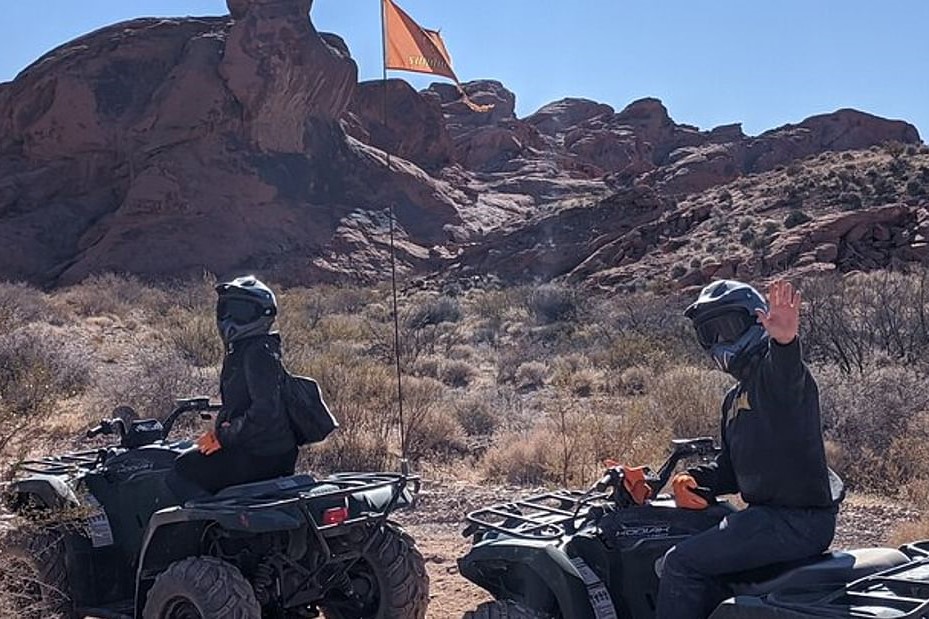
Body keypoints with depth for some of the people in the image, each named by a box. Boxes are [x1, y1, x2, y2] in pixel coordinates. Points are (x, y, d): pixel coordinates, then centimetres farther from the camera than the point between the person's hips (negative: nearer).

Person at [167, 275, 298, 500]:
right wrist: (221, 430, 9)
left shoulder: (259, 352, -16)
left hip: (262, 454, -10)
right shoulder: (238, 351, 16)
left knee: (179, 474, -12)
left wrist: (223, 437, -18)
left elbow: (265, 411, -25)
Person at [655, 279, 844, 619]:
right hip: (772, 512, 10)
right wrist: (695, 479, 4)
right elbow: (731, 466, 24)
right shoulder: (736, 397, 20)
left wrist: (785, 340, -59)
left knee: (681, 563, -13)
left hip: (797, 520, -10)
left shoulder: (777, 366, -11)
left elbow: (787, 382, -37)